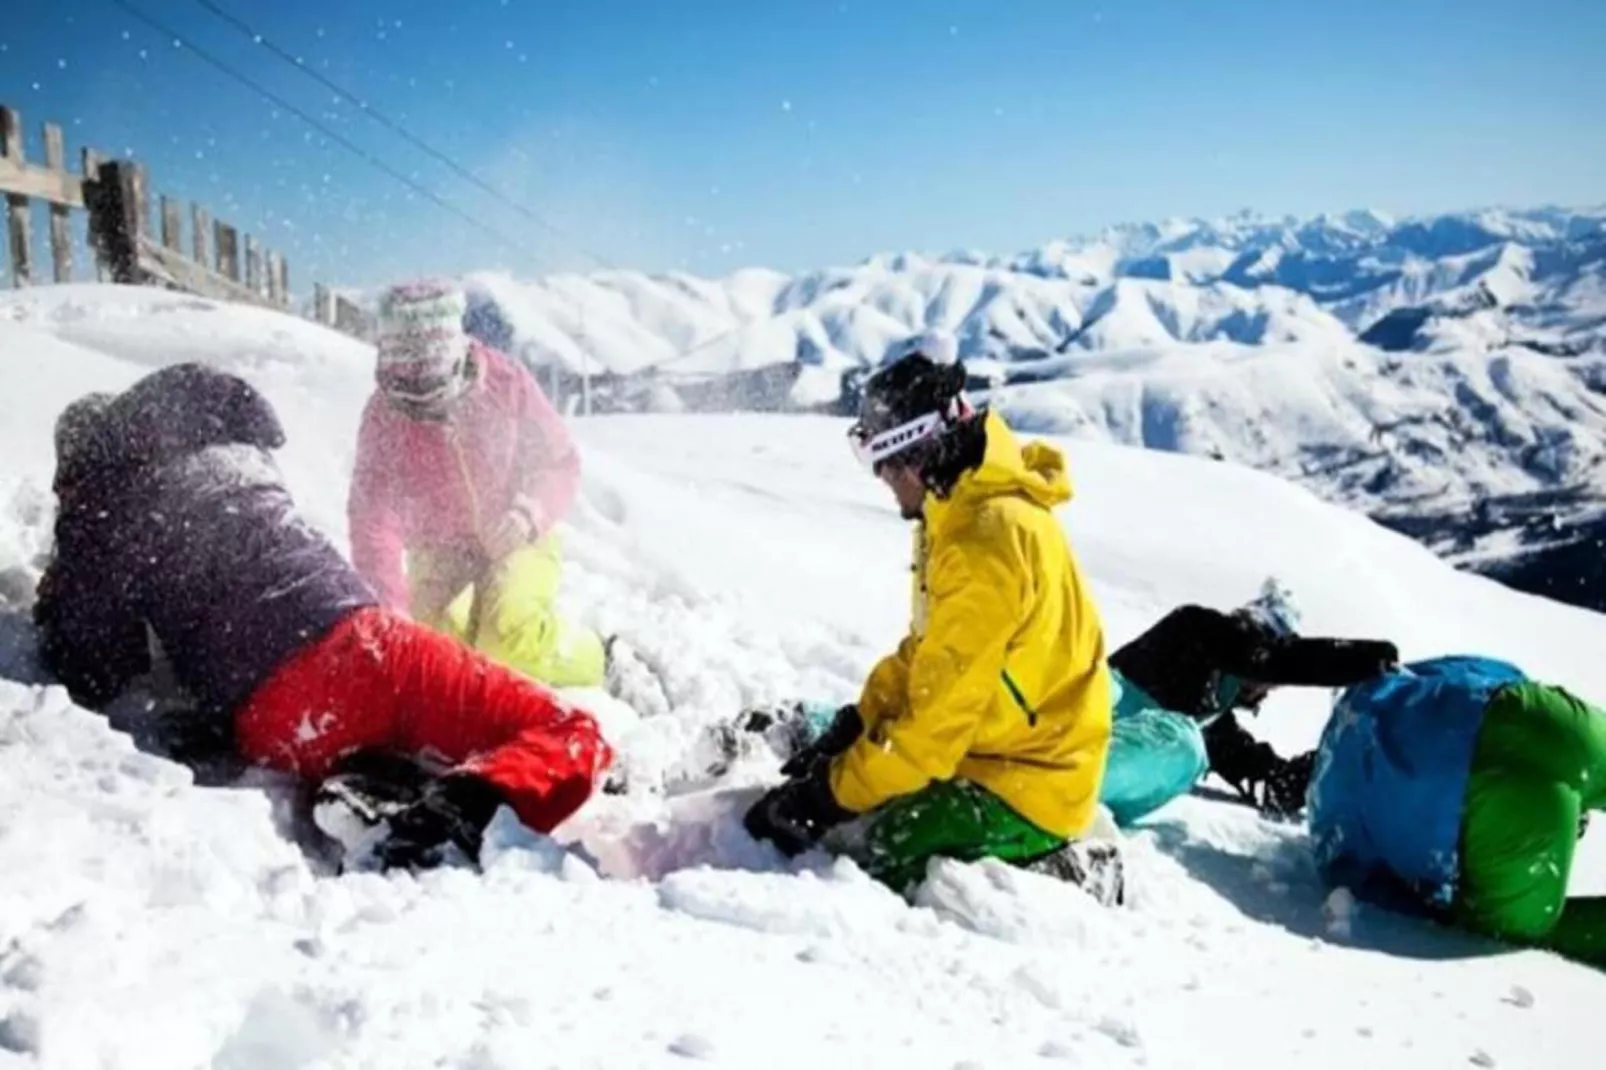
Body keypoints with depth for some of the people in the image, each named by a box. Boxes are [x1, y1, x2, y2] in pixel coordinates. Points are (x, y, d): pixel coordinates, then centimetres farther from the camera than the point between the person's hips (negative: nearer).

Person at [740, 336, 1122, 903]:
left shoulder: (988, 541, -26)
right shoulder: (968, 511, 6)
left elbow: (939, 713, -24)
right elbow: (924, 651, 15)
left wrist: (833, 793, -17)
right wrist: (851, 728, 5)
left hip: (1027, 783, -10)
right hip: (989, 751, 10)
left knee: (867, 861, -20)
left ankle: (1057, 876, -3)